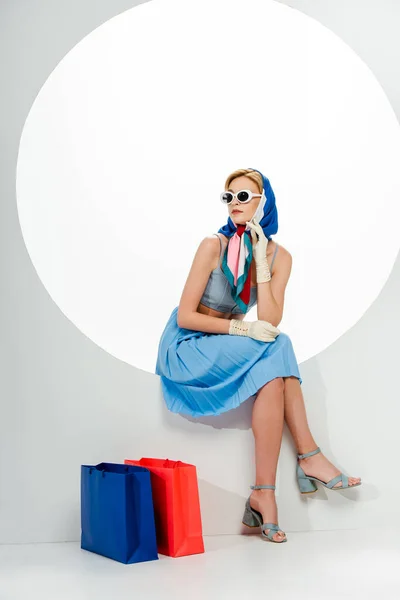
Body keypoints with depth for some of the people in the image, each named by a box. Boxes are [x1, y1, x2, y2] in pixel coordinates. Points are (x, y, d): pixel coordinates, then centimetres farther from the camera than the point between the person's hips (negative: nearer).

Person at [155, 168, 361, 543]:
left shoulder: (279, 256, -1)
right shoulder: (214, 246, -12)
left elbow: (270, 323, -13)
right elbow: (185, 317, -14)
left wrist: (260, 260, -17)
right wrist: (241, 328, -24)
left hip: (229, 350, 5)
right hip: (188, 348, -5)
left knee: (272, 376, -27)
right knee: (274, 354, -28)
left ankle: (263, 493, -26)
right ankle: (309, 457, -21)